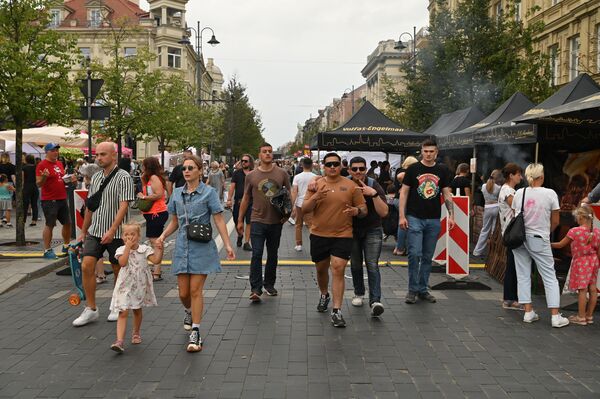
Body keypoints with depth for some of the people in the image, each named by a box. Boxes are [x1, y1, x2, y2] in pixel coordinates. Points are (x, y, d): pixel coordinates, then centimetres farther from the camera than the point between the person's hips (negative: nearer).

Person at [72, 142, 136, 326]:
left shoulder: (123, 178, -9)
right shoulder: (95, 177, 12)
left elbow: (123, 206, -18)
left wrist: (112, 230, -27)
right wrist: (83, 231, 20)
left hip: (116, 233, -5)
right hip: (95, 231, 5)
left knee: (118, 270, 6)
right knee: (86, 266, -6)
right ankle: (91, 309, 3)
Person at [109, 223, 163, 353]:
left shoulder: (144, 249, -1)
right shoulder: (121, 250, -4)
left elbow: (156, 260, -9)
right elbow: (122, 263, -23)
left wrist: (159, 250, -24)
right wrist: (128, 247, -22)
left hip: (140, 285, 2)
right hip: (125, 286, -2)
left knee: (137, 310, 19)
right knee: (123, 313, -10)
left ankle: (136, 333, 41)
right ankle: (120, 341, -16)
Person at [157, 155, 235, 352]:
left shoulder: (209, 192, -4)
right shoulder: (177, 194, 9)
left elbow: (219, 220, -6)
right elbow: (175, 222, 16)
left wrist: (227, 244, -14)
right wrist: (163, 235, -2)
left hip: (202, 247, -4)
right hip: (182, 246, 4)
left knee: (195, 290, -6)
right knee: (183, 292, 8)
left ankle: (195, 332, 2)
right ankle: (189, 312, 41)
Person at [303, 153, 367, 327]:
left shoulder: (351, 186, -1)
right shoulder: (316, 185, 2)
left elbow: (363, 208, 3)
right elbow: (304, 209, -2)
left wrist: (357, 211, -21)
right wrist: (315, 197, -20)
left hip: (342, 236, -2)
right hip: (319, 235, 3)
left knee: (338, 270, -11)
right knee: (321, 269, 18)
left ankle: (337, 311, -7)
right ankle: (324, 295, 46)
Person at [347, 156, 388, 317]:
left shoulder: (374, 186, -13)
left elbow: (383, 212, -20)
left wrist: (374, 194, -32)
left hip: (372, 231, -3)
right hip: (352, 231, 3)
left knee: (372, 265, -13)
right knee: (355, 265, 13)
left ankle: (375, 301, -18)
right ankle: (358, 293, 34)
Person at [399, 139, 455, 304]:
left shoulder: (442, 171, 8)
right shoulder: (413, 169, -1)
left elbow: (447, 194, 11)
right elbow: (404, 192, -1)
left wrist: (451, 215, 0)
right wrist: (402, 216, -8)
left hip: (434, 220, 3)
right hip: (415, 218, -3)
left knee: (428, 257, 9)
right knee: (414, 254, -9)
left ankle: (423, 289, 19)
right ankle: (413, 290, 4)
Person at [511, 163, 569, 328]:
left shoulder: (519, 193, -2)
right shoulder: (550, 194, -10)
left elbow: (515, 216, 5)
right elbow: (555, 221, -3)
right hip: (539, 240, -3)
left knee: (523, 275, 10)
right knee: (550, 277, 5)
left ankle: (528, 312, 12)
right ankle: (555, 316, 5)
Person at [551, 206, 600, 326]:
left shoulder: (575, 231, -15)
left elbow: (560, 245, -5)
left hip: (580, 263, -5)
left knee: (582, 289, -1)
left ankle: (581, 317, 5)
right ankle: (589, 315, 19)